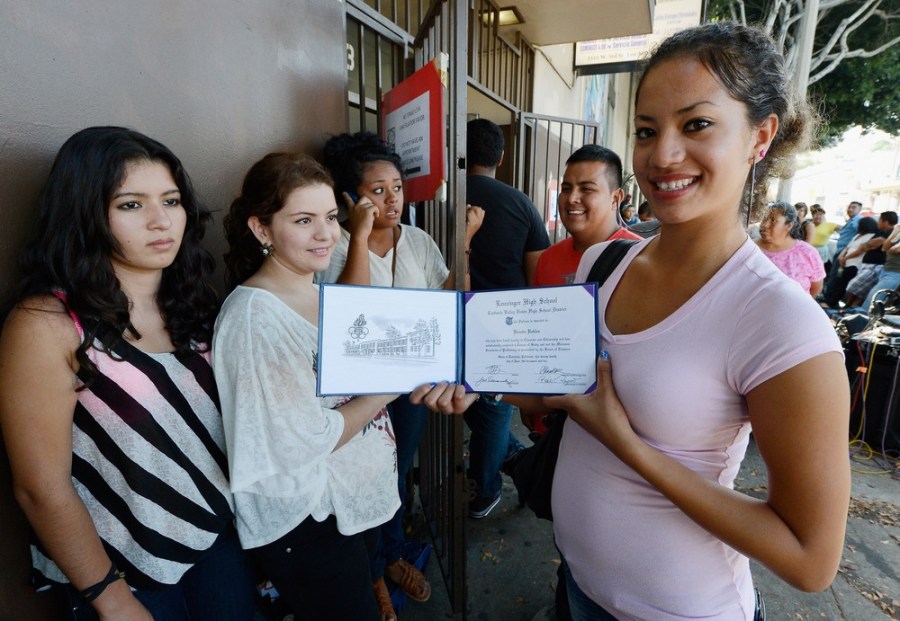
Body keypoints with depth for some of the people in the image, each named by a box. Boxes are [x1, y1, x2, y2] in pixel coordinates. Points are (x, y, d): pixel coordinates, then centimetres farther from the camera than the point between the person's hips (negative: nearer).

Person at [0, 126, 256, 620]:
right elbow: (42, 489, -16)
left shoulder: (192, 301, -3)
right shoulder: (47, 324, -19)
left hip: (219, 536, 5)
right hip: (124, 565, -4)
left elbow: (214, 420, 4)